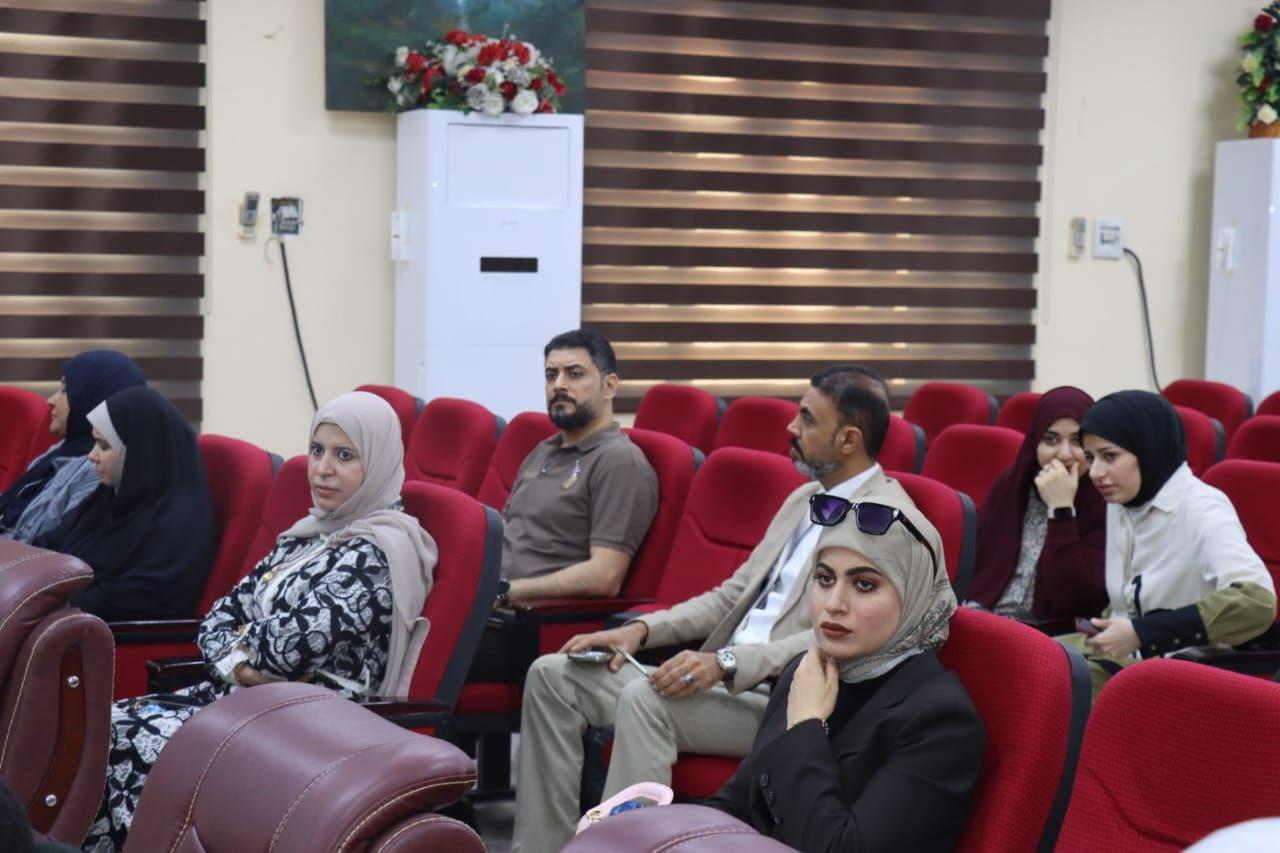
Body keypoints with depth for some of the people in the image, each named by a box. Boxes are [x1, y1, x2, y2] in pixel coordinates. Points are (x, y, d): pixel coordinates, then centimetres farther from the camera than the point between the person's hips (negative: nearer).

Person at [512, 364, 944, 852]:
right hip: (726, 679, 9)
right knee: (553, 675, -1)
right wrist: (643, 629, 6)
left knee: (645, 698, -34)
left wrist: (728, 663, -29)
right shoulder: (804, 499, 18)